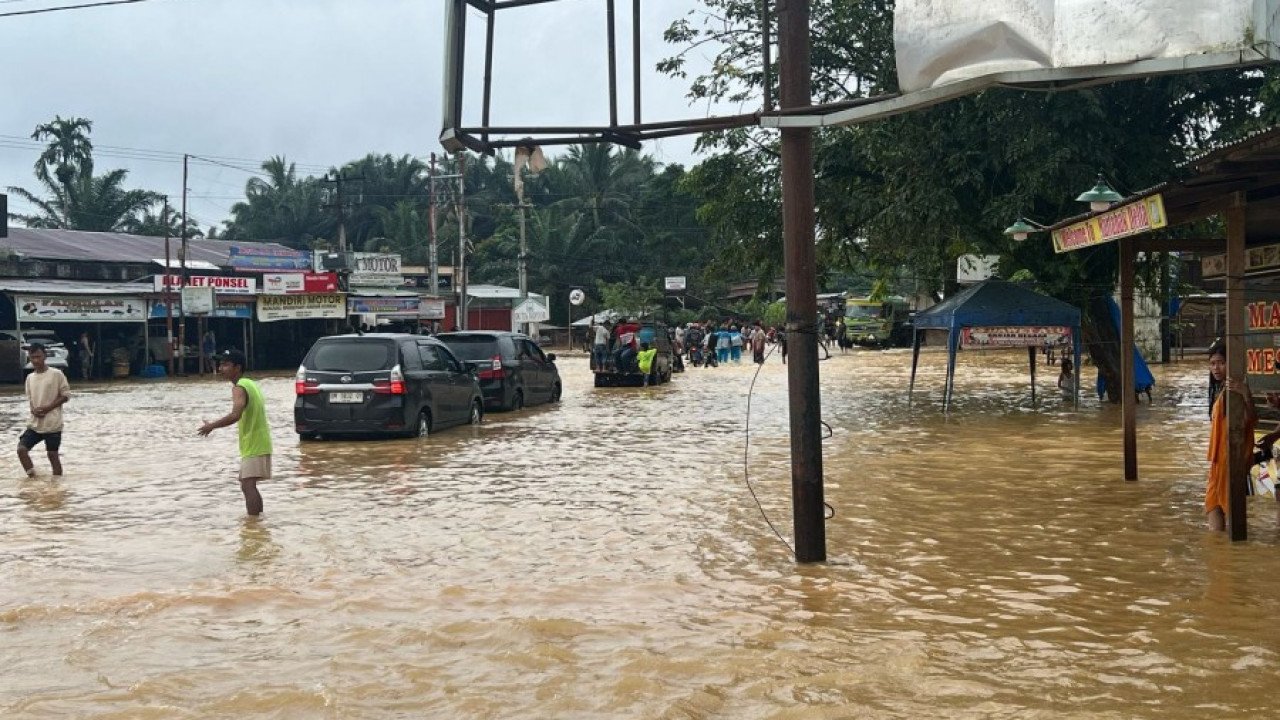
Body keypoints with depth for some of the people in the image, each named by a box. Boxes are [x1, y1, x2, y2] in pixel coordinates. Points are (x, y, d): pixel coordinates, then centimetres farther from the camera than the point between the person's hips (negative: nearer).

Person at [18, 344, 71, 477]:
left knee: (52, 454, 0)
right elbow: (29, 399, 15)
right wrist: (33, 410, -7)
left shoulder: (56, 374, -7)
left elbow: (66, 395, -6)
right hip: (34, 423, 5)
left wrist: (48, 408, -15)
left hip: (52, 424, -5)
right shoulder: (30, 378, 10)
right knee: (21, 449, -8)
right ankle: (33, 478, 4)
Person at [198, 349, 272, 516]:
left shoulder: (239, 388, -15)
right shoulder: (250, 384, 15)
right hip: (257, 444, 10)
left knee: (248, 485, -15)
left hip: (254, 446, -10)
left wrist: (212, 426, -21)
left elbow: (235, 415, -30)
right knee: (247, 486, 17)